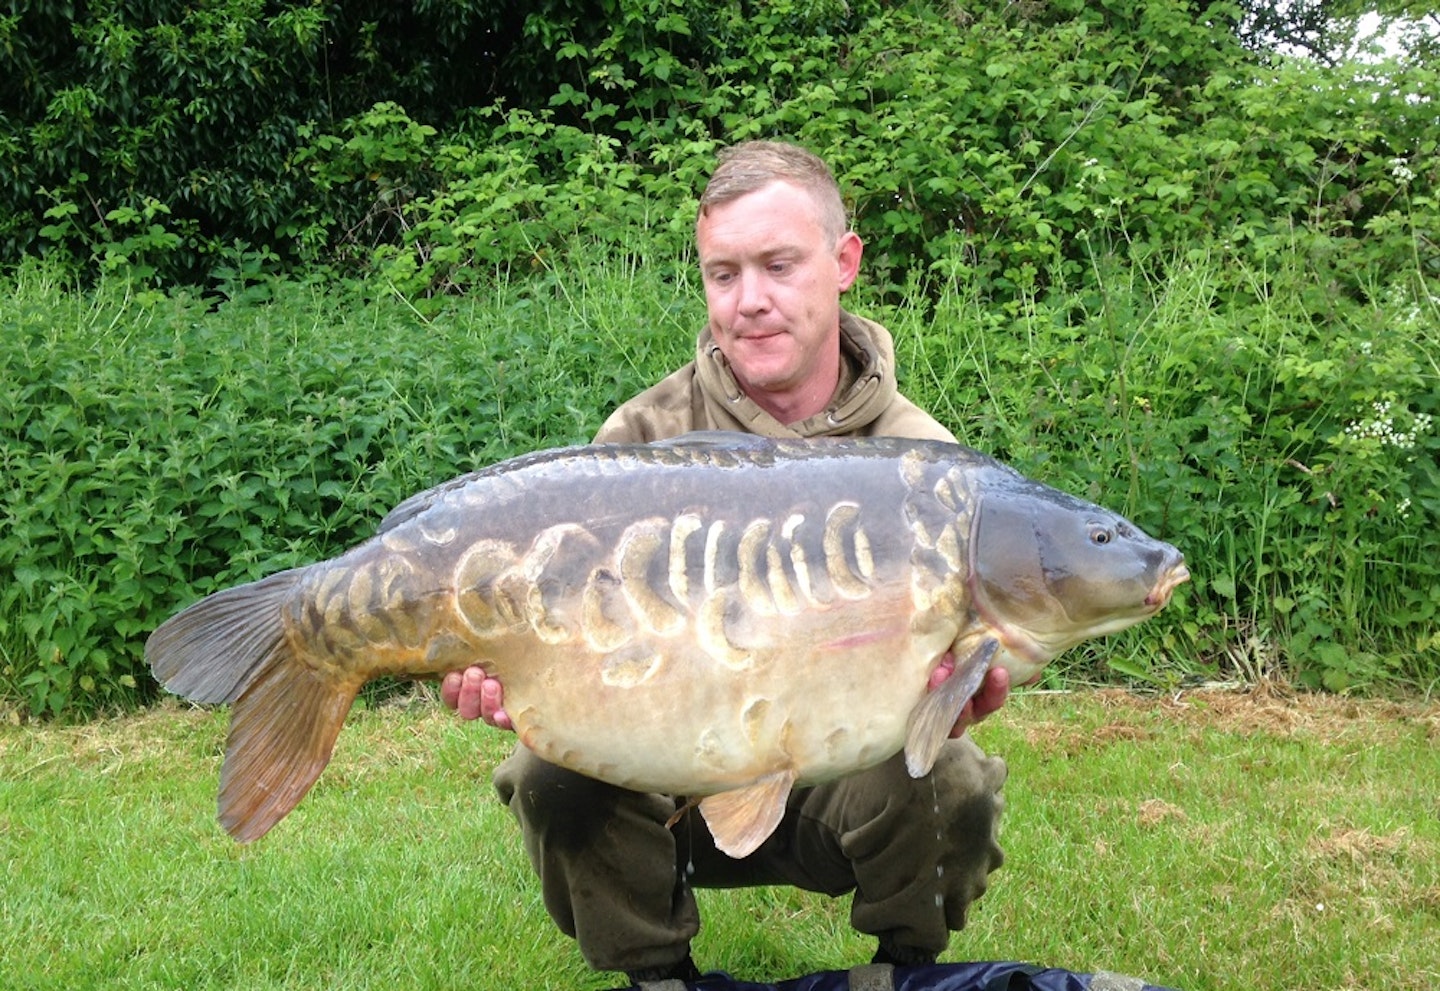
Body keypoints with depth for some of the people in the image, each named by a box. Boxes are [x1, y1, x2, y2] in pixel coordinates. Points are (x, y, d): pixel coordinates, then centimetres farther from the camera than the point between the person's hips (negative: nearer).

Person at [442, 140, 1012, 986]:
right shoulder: (643, 441, -8)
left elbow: (935, 669, -12)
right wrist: (518, 685, -35)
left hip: (839, 777, 0)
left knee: (950, 786, -29)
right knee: (555, 775, -27)